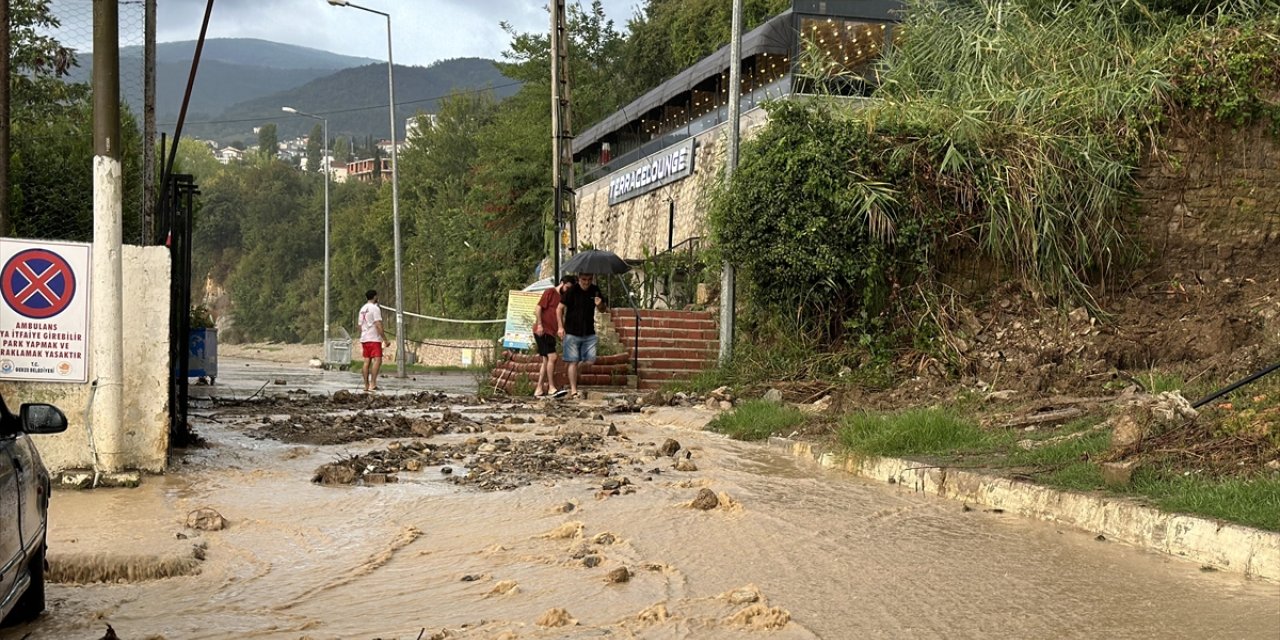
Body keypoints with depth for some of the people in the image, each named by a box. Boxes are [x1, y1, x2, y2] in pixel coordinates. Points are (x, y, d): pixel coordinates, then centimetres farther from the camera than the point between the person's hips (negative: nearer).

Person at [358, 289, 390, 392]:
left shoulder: (362, 309, 17)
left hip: (364, 338, 8)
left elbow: (360, 326, 20)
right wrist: (385, 340, -16)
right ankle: (372, 384, -22)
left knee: (367, 361, 9)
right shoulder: (375, 308, -9)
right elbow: (378, 325, -16)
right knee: (377, 360, -12)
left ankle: (366, 385, 9)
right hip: (374, 339, -8)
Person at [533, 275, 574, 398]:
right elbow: (539, 307, -11)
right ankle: (551, 388, -12)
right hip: (543, 331, -9)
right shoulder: (550, 291, -5)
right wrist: (539, 325, -19)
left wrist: (560, 329, 10)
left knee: (546, 361, 8)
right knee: (552, 357, -14)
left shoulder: (562, 297, 18)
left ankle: (538, 390, 10)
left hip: (550, 332, 9)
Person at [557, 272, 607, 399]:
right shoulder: (571, 291, -8)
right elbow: (560, 308, -2)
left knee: (590, 360, 0)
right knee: (573, 362, -3)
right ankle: (573, 390, 3)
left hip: (589, 333, 4)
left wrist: (600, 304, -10)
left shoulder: (595, 291, 5)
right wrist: (561, 327, -8)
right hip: (572, 332, -4)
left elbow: (603, 310, 14)